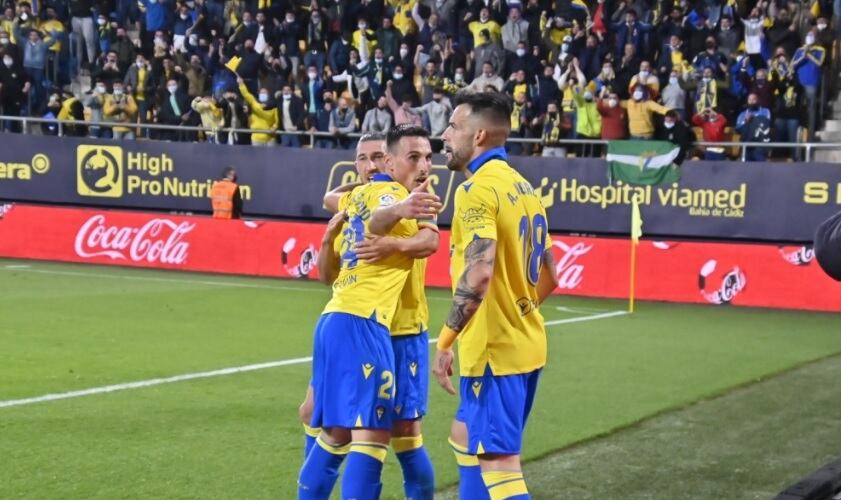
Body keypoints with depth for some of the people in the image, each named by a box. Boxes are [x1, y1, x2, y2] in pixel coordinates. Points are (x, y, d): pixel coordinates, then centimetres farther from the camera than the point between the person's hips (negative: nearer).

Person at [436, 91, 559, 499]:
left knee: (498, 461, -8)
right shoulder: (523, 187, 13)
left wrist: (445, 342, -22)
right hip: (525, 343, 10)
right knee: (466, 438, 22)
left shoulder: (477, 189, -15)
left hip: (494, 350, -10)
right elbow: (548, 275, 18)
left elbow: (479, 273, -27)